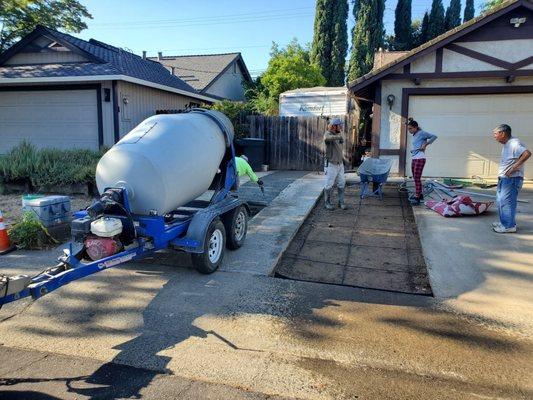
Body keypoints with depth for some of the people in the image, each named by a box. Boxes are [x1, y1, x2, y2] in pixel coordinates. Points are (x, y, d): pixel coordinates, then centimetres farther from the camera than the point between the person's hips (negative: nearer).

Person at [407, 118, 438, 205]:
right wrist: (413, 150, 6)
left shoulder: (421, 133, -7)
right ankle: (419, 194, 27)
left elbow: (434, 136, -13)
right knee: (415, 178, 14)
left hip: (420, 158, -9)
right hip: (413, 158, 9)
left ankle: (417, 198, -9)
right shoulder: (414, 135, 17)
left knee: (417, 178, -10)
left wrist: (425, 145, -14)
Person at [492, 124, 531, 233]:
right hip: (504, 178, 10)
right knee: (500, 200, 17)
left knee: (506, 202, -8)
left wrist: (514, 167, -28)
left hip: (512, 179, -10)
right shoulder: (506, 145, 15)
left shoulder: (514, 143, -17)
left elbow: (527, 153, -32)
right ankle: (503, 222, 28)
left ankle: (509, 226, -1)